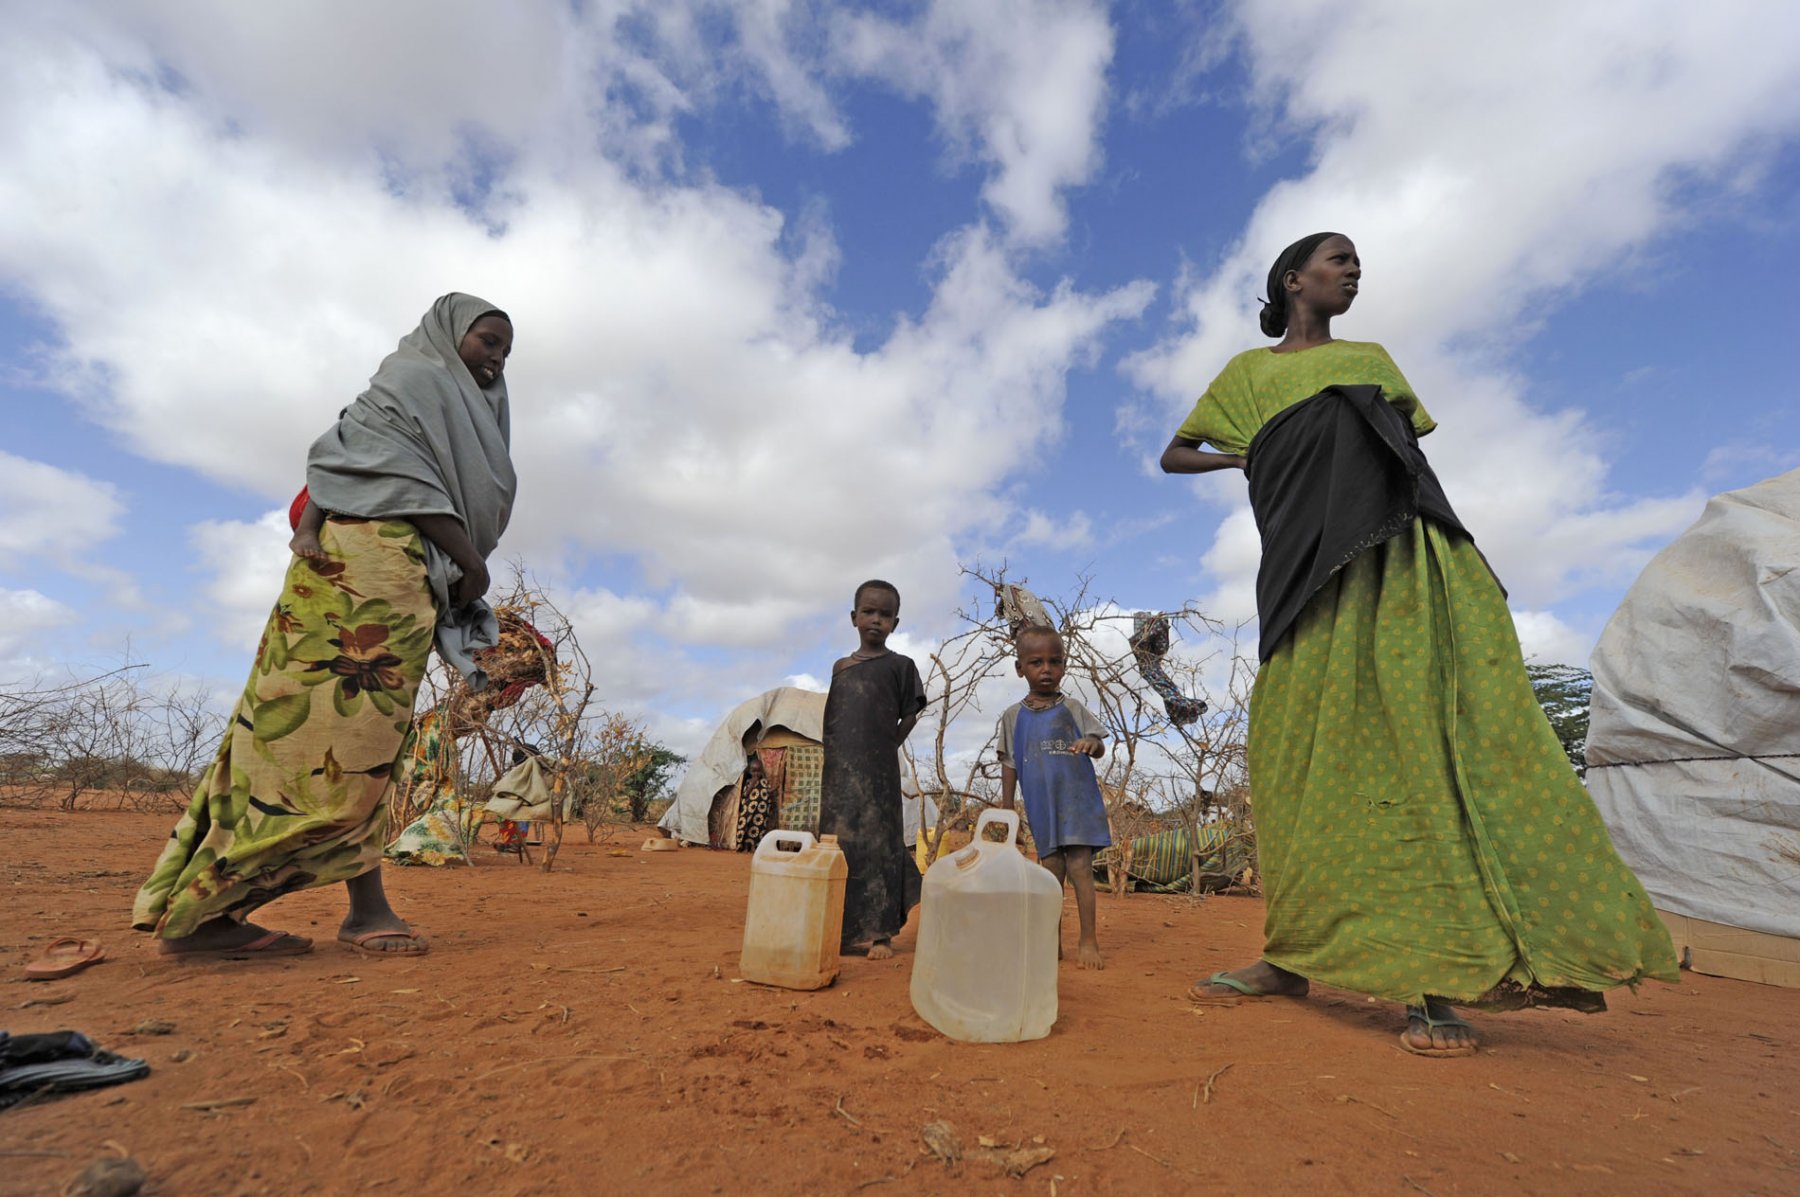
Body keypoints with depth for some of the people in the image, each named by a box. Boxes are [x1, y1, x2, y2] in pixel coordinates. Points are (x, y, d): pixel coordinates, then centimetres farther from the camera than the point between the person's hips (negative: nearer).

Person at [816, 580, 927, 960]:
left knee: (877, 846, -2)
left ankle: (880, 933, 6)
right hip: (839, 773, 4)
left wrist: (884, 750, -2)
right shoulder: (840, 667, 12)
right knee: (836, 845, 8)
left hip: (878, 772, -4)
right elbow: (830, 719, 16)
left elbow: (909, 715, 3)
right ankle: (839, 929, 20)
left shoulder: (900, 665, 1)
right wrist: (831, 764, 9)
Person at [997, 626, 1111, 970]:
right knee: (1050, 870, 9)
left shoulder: (1072, 709, 1)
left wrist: (1091, 744, -28)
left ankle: (1088, 939, 10)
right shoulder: (1013, 717, 3)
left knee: (1079, 865, -4)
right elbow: (1009, 765, 7)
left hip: (1077, 800, -1)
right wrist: (1005, 809, 7)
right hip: (1040, 806, 2)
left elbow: (1099, 747, -3)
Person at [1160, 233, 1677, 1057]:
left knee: (1425, 746, -11)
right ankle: (1291, 957, 2)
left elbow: (1416, 444, 22)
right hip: (1311, 561, -2)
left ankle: (1431, 974, -8)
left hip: (1401, 556, 3)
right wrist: (1243, 458, 4)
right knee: (1307, 760, -6)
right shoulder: (1248, 373, 21)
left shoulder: (1372, 358, 29)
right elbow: (1173, 455, 21)